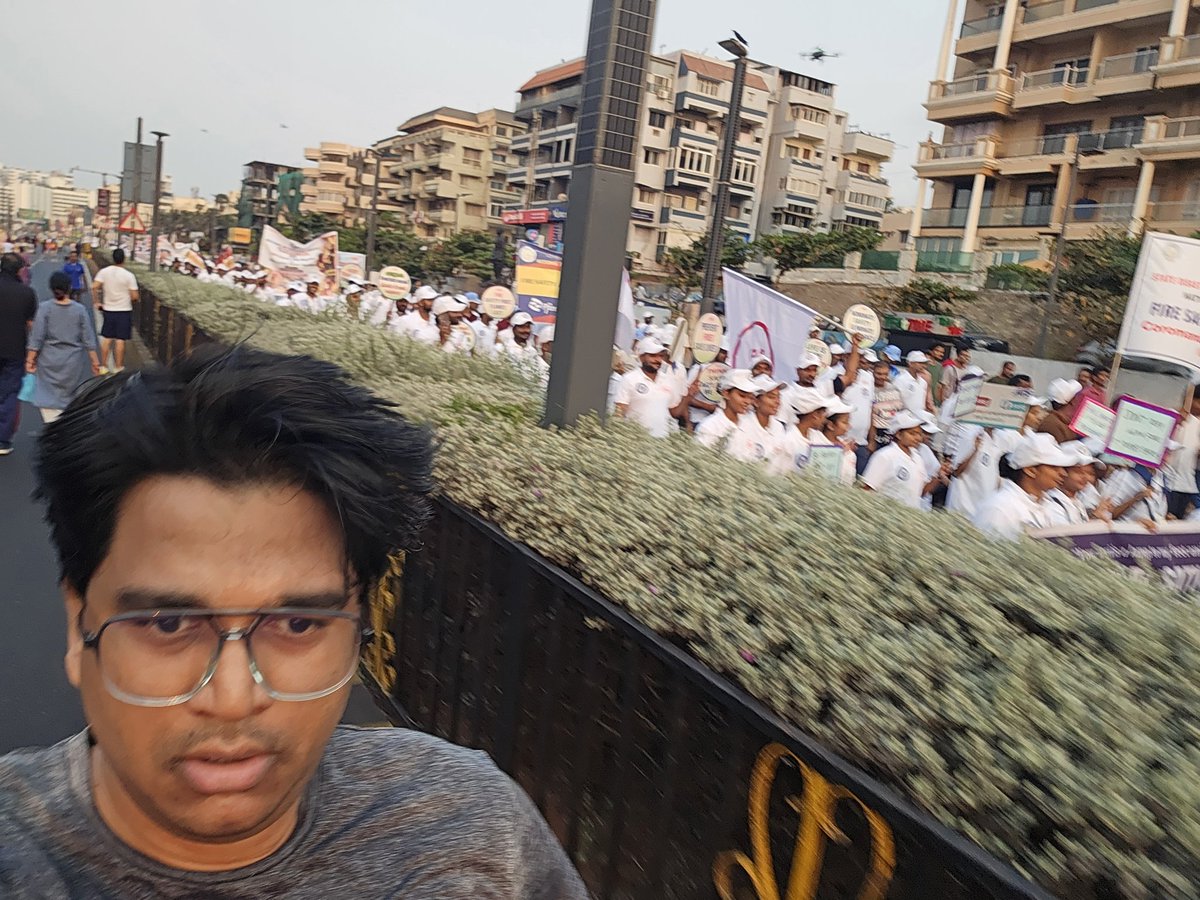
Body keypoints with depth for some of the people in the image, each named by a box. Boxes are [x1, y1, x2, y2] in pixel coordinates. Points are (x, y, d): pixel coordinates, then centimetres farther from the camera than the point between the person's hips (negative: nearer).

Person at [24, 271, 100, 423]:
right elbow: (88, 339, -2)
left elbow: (37, 337, -8)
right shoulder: (80, 310, -4)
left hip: (49, 362, -1)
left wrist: (30, 359, 0)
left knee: (48, 398, 3)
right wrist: (95, 361, 5)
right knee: (69, 396, 16)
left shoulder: (45, 308, -7)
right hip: (73, 362, 1)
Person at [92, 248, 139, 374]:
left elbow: (94, 287, -12)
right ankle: (118, 367, 8)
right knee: (120, 340, 2)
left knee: (106, 338, 12)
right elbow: (134, 296, -12)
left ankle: (103, 366, 18)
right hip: (124, 311, -3)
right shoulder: (128, 275, -11)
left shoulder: (104, 272, -3)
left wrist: (96, 302, 0)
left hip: (108, 310, 3)